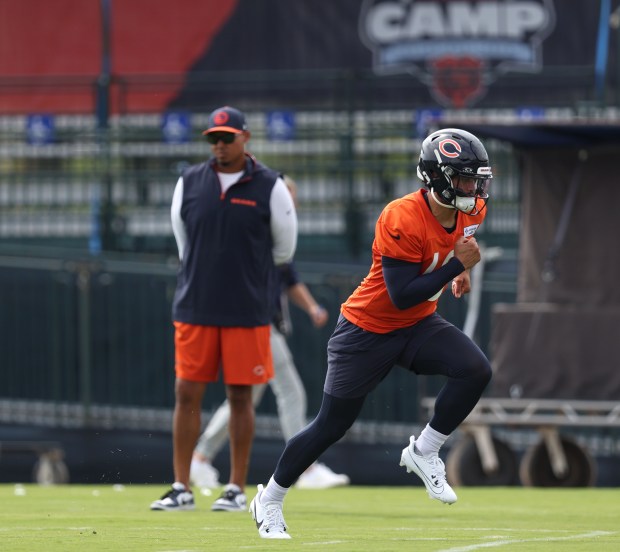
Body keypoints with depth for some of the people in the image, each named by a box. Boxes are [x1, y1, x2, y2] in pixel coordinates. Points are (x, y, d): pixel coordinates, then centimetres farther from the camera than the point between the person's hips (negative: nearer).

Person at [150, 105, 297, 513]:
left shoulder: (269, 187, -2)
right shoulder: (190, 183, 5)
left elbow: (284, 249, 8)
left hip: (248, 312, -2)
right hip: (195, 308, 2)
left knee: (240, 397, 2)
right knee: (187, 395, 0)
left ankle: (237, 489, 8)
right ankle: (182, 488, 4)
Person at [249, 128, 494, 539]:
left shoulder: (472, 210, -5)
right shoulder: (402, 219, -29)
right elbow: (402, 296, -32)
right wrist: (457, 265, -31)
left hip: (420, 325, 6)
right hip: (368, 330, -6)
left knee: (476, 370, -20)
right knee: (332, 426, 2)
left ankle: (424, 452, -2)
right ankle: (269, 501, 21)